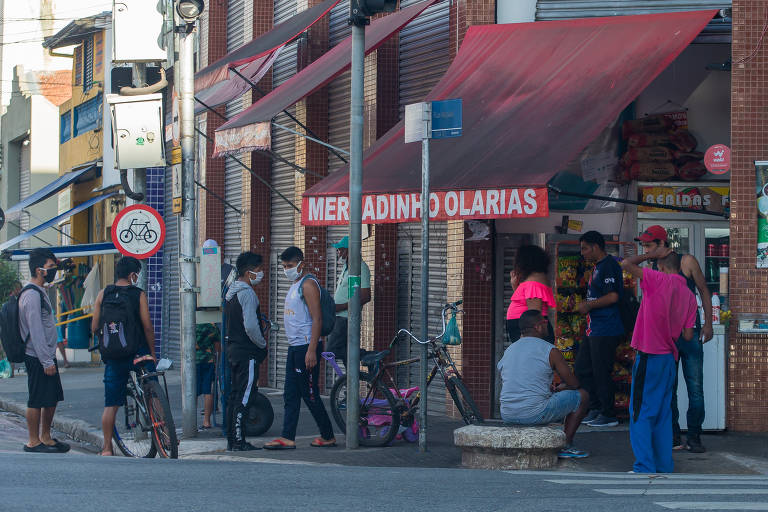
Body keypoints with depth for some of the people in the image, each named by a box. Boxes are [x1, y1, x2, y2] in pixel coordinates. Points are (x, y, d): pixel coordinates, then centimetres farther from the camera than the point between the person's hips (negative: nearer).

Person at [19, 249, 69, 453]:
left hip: (46, 355, 10)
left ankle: (45, 437, 22)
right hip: (37, 358, -10)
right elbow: (36, 331, -20)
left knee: (53, 398, 13)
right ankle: (34, 442, 2)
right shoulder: (32, 295, -16)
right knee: (37, 400, -4)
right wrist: (47, 361, -20)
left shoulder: (40, 292, 16)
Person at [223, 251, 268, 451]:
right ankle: (239, 441, -8)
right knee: (244, 397, -8)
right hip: (247, 352, -10)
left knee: (234, 395, 12)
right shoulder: (247, 293, -16)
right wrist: (263, 344, -8)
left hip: (233, 349, 10)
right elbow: (250, 326, -23)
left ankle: (232, 440, 15)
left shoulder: (232, 292, 15)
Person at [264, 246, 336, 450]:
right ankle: (288, 438, 4)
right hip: (294, 347, 10)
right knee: (291, 395, 6)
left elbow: (317, 319, -19)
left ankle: (328, 436, 5)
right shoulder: (295, 285, 18)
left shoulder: (308, 284, -13)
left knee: (310, 395, -5)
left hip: (306, 347, -10)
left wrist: (312, 350, -24)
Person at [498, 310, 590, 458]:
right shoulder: (550, 351, -4)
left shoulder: (509, 350, 14)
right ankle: (566, 445, 11)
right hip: (535, 415, -7)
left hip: (507, 415, 7)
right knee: (582, 395, 12)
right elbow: (574, 384, 1)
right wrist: (559, 388, 26)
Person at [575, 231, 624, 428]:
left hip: (605, 331, -11)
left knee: (601, 372, -6)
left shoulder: (609, 266, -14)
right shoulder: (597, 267, 18)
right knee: (582, 368, 13)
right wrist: (586, 305, 12)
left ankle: (608, 415, 1)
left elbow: (612, 297, -22)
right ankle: (596, 408, 20)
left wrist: (588, 306, -12)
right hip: (594, 330, 11)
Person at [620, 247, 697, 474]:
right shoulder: (689, 296, 7)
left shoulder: (659, 280, -11)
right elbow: (688, 336, 6)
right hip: (669, 358, 6)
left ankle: (645, 467, -9)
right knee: (663, 413, 14)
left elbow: (627, 264, -12)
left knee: (640, 413, -3)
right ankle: (664, 465, 14)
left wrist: (651, 254, 0)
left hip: (649, 356, -6)